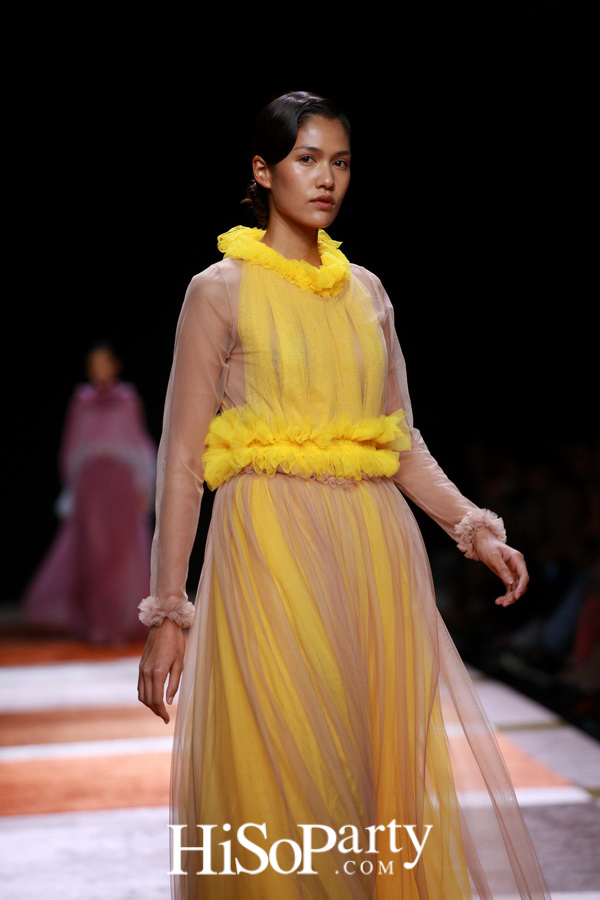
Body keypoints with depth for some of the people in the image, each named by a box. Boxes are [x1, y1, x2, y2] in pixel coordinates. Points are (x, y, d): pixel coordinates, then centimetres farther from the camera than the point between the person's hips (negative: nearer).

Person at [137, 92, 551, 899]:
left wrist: (474, 528, 0)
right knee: (282, 786, -3)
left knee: (391, 777, 5)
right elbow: (182, 457, -4)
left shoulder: (366, 291, 15)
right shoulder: (221, 290, 1)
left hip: (376, 550, 5)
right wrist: (166, 611, -10)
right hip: (271, 550, -4)